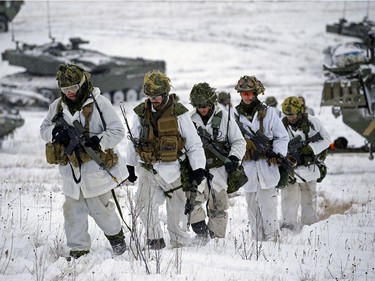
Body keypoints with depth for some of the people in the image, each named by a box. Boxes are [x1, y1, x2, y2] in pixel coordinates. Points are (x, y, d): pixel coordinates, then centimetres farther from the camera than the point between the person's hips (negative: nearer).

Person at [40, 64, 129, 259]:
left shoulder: (99, 104, -11)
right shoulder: (57, 107, 4)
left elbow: (118, 131, -10)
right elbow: (44, 129, 12)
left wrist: (98, 141, -26)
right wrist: (55, 132, -11)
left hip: (96, 168, -4)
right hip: (71, 169, 4)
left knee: (98, 208, 5)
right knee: (73, 209, 6)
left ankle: (115, 234, 32)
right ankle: (78, 249, 18)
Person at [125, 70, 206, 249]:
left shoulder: (179, 114, -6)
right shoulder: (141, 113, 4)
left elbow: (194, 143, -3)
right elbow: (133, 142, 16)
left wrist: (198, 168, -9)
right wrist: (130, 166, 18)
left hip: (172, 167, -2)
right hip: (148, 168, 2)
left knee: (177, 207, 6)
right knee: (145, 203, -12)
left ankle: (180, 241, 20)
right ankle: (154, 239, -1)